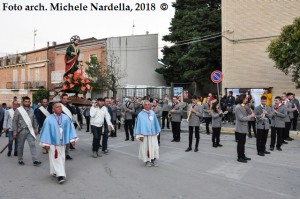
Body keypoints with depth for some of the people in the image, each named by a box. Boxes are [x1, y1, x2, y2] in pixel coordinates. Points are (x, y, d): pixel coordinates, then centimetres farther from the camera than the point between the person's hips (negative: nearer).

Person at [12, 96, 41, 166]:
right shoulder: (18, 110, -5)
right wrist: (15, 131, -8)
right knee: (20, 146, 9)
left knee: (32, 145, -4)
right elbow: (14, 121, -5)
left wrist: (35, 129, 12)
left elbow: (34, 120, 14)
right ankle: (20, 160, 25)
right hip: (21, 131, -3)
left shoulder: (31, 110, 8)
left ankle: (35, 160, -6)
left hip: (30, 131, 3)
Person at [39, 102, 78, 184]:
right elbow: (46, 131, -7)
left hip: (62, 142, 4)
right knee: (55, 158, -3)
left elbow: (70, 128, 1)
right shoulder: (49, 119, -9)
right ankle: (60, 175, -2)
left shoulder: (66, 118, -1)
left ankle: (60, 174, 27)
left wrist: (72, 139, -5)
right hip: (53, 142, -3)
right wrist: (46, 143, -9)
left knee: (61, 158, 12)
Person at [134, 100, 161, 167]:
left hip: (153, 133, 3)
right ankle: (147, 161, 17)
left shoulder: (152, 113, 4)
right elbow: (139, 124, -6)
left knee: (154, 147, 3)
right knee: (146, 148, 4)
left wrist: (157, 132, 14)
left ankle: (153, 160, 15)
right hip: (145, 134, -3)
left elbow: (155, 123, 12)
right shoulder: (141, 114, -6)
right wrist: (140, 135, -9)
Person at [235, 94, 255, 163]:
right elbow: (241, 118, -22)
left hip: (244, 128, 9)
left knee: (243, 143, 16)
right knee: (240, 143, 2)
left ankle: (243, 156, 27)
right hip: (240, 128, -9)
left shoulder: (244, 106, 9)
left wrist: (251, 115, -3)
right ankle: (239, 157, 13)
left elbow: (245, 116, 12)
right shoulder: (238, 107, -18)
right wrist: (250, 116, -17)